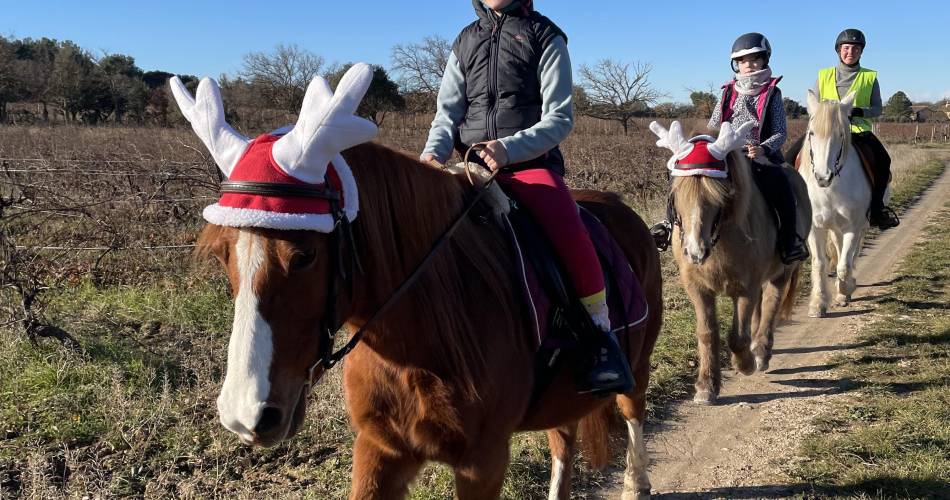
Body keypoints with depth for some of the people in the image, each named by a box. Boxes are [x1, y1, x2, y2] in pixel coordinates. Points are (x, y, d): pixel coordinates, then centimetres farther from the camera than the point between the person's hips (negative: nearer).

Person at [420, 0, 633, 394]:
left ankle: (602, 335, -14)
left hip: (532, 165, -4)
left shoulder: (544, 36, 6)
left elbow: (559, 117, -4)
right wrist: (434, 152, -8)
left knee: (568, 231, -30)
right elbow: (448, 112, 14)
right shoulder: (465, 41, 18)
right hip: (473, 168, 4)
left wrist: (509, 148, -22)